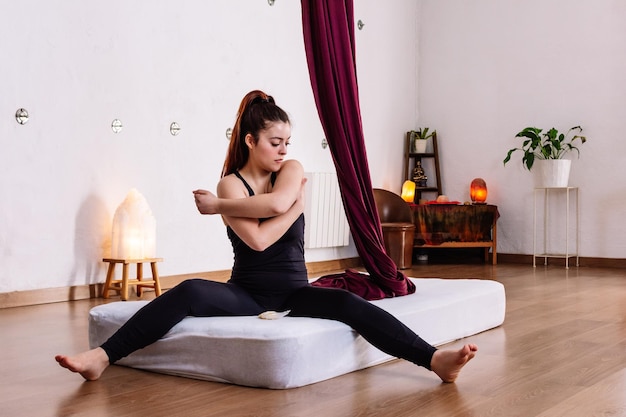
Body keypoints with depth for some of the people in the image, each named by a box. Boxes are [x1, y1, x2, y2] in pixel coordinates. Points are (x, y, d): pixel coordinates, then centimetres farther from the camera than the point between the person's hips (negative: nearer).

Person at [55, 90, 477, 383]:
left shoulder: (293, 170, 3)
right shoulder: (230, 183, -2)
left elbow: (275, 202, -22)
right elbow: (258, 239, -19)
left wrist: (217, 205, -13)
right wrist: (296, 207, -10)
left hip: (295, 293, 1)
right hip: (246, 294, -1)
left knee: (350, 304, -26)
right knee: (189, 292, -29)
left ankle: (436, 360, -36)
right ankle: (101, 358, -35)